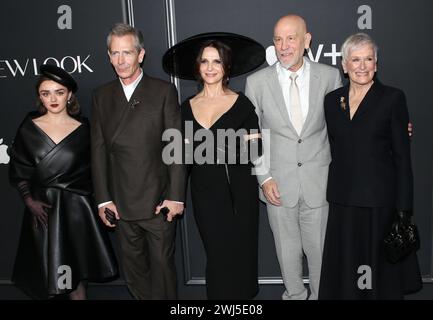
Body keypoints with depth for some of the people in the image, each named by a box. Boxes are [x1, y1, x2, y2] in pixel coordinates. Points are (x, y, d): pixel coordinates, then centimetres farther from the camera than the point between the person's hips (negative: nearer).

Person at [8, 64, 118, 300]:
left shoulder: (83, 129, -1)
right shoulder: (29, 128, 1)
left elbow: (93, 170, 4)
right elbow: (18, 171, 3)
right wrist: (29, 201, -8)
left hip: (76, 207, 0)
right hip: (42, 208, 1)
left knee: (77, 271, 8)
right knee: (46, 270, 9)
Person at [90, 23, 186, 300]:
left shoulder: (164, 91, -3)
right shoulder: (102, 96, 7)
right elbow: (99, 149, 6)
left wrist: (176, 196, -9)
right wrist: (103, 199, 2)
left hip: (159, 202, -3)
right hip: (121, 204, 3)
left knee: (162, 264, 8)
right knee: (133, 269, 15)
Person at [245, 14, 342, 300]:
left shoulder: (330, 76, -4)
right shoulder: (257, 82, -5)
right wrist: (264, 177, -4)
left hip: (319, 181, 0)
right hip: (278, 183, 0)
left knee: (319, 247, 12)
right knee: (287, 249, 15)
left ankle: (321, 294, 37)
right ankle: (295, 293, 40)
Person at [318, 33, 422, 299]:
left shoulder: (393, 98, -3)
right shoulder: (332, 100, 8)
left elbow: (402, 157, -5)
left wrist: (404, 210, -9)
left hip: (380, 201, -3)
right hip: (343, 201, 4)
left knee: (380, 269, 8)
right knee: (344, 271, 12)